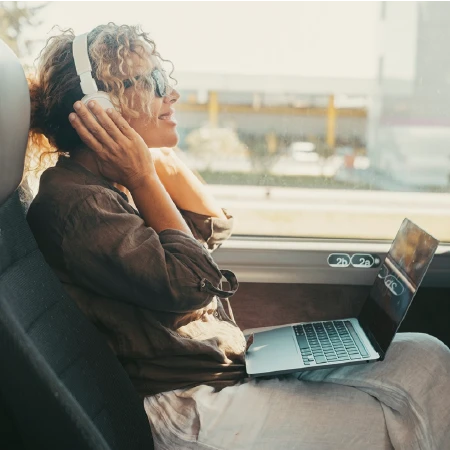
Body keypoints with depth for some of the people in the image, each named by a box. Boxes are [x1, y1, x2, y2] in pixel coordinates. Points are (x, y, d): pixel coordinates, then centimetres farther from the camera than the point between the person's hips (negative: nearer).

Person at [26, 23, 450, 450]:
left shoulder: (111, 182, 12)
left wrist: (159, 154, 6)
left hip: (228, 363, 10)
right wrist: (142, 178, -15)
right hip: (190, 413, -10)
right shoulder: (70, 201, -18)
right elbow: (190, 283, -23)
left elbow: (214, 227, 15)